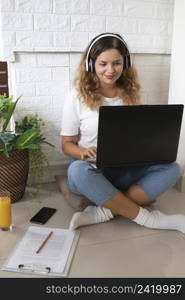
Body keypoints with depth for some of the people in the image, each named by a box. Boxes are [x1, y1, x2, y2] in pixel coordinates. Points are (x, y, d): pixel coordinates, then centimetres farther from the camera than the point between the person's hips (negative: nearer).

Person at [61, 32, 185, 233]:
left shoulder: (130, 94, 5)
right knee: (77, 170, -38)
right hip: (92, 170, -2)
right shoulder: (78, 96, -5)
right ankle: (145, 217, -23)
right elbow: (67, 143, -2)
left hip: (125, 170, 3)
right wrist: (84, 152, -25)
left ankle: (105, 212, -28)